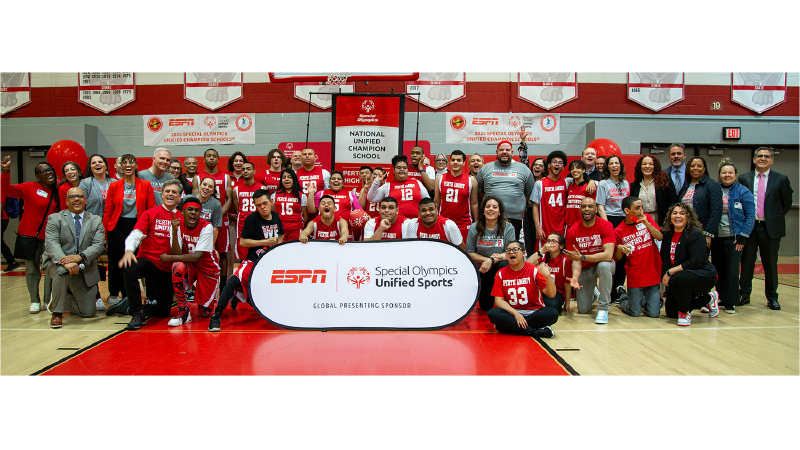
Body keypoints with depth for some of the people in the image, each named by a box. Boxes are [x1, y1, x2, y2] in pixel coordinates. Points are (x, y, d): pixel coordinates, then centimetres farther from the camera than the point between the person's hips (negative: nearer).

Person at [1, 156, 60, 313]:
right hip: (29, 235, -2)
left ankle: (48, 301, 11)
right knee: (32, 269, 6)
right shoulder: (29, 187, -4)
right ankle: (35, 301, 18)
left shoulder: (58, 191, 6)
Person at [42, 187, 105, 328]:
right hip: (57, 263, -2)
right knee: (62, 270, -40)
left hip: (84, 268, 3)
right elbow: (51, 244, -14)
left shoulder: (96, 220, 7)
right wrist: (65, 261, -34)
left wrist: (80, 257, -27)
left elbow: (99, 245, -7)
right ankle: (57, 312, -19)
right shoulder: (55, 219, 0)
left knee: (89, 311, -1)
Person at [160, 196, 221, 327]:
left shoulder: (206, 227, -22)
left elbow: (196, 257, -28)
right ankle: (183, 311, -23)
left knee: (205, 313, -3)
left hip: (208, 267, -2)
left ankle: (215, 293, 33)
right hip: (189, 266, 2)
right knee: (177, 266, -35)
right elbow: (177, 254, -22)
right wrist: (174, 232, -33)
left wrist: (169, 258, -25)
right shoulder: (178, 225, -12)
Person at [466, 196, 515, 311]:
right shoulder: (474, 228, -8)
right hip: (482, 270, 1)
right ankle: (488, 291, 38)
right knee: (485, 306, 0)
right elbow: (470, 253, -6)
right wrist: (488, 259, -19)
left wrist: (491, 261, -28)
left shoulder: (508, 228, -11)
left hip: (500, 267, -1)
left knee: (504, 265, -38)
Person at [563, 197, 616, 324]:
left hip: (603, 263, -2)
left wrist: (582, 257, -30)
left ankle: (603, 309, -22)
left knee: (604, 265, -41)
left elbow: (608, 255, -29)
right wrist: (575, 278, -32)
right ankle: (593, 293, 36)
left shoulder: (606, 225, -20)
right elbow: (576, 260, -13)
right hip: (585, 268, 2)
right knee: (583, 309, -3)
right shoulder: (572, 231, -12)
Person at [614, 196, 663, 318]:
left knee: (654, 313, 1)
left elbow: (660, 237, -8)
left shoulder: (647, 218, 2)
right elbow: (618, 257, 2)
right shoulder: (619, 231, -5)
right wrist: (619, 248, -20)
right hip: (635, 276, -2)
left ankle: (642, 298, 33)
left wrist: (647, 223, -20)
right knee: (635, 313, 3)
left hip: (653, 273, 2)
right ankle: (623, 296, 33)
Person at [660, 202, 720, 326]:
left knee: (678, 279, -40)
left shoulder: (695, 235, -17)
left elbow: (696, 262, -25)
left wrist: (670, 272, -23)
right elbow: (664, 259, 14)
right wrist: (664, 276, 0)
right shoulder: (668, 235, 3)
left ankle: (684, 313, -14)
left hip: (704, 275, -8)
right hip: (678, 278, 8)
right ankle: (708, 299, 27)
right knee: (671, 312, 8)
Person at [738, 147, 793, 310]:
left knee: (771, 263, 6)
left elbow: (787, 203, 9)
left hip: (771, 228, -1)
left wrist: (775, 217, 6)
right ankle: (744, 294, 17)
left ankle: (772, 297, 17)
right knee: (747, 262, 7)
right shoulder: (744, 178, 5)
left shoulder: (781, 179, 3)